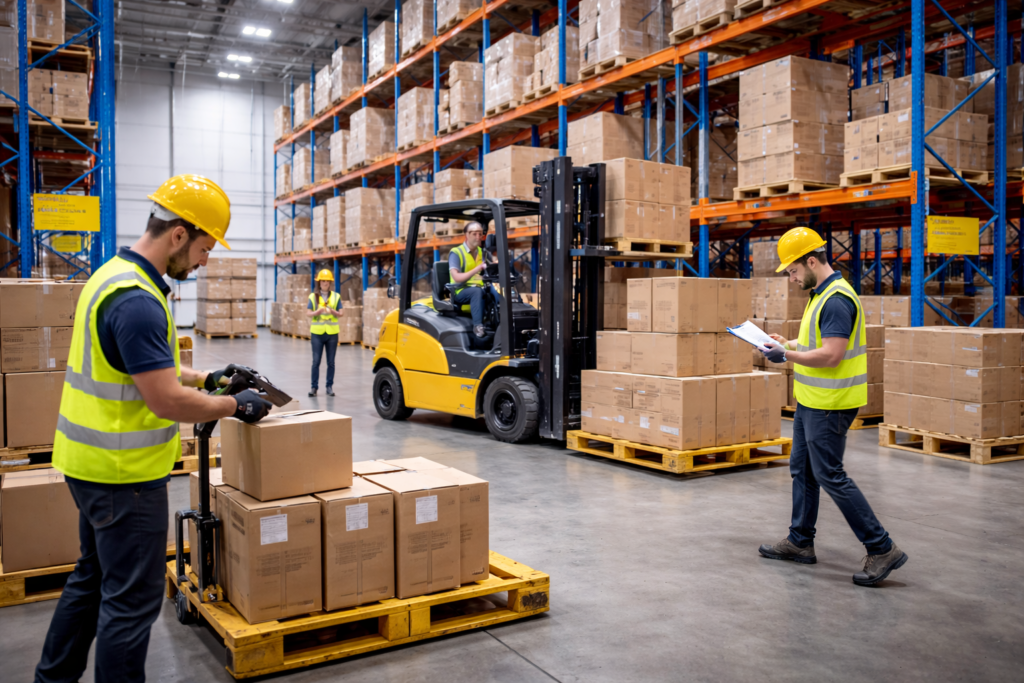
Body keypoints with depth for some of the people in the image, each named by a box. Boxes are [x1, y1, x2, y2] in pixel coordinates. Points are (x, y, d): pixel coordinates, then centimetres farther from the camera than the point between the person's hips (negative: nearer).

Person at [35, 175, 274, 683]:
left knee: (93, 578, 24)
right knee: (132, 599, 3)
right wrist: (236, 406, -12)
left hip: (92, 462, 11)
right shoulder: (137, 301, -25)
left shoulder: (115, 275, 8)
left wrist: (207, 378, 14)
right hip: (123, 472, -11)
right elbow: (167, 401, -25)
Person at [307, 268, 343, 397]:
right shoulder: (313, 296, 3)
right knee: (316, 361, -1)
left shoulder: (336, 296, 6)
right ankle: (314, 386, 7)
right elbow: (308, 314, -2)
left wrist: (333, 311, -17)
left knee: (331, 362, 6)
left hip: (332, 333, 1)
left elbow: (341, 313, 3)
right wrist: (318, 311, -20)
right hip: (317, 333, -1)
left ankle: (330, 386, 14)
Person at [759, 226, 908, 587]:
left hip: (829, 405, -11)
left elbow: (831, 355, -26)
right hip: (811, 401, 11)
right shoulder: (820, 294, 13)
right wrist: (788, 343, 10)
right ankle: (800, 542, 28)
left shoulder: (837, 300, -20)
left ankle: (882, 549, 4)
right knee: (802, 470, 16)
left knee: (830, 476, -6)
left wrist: (786, 355, -18)